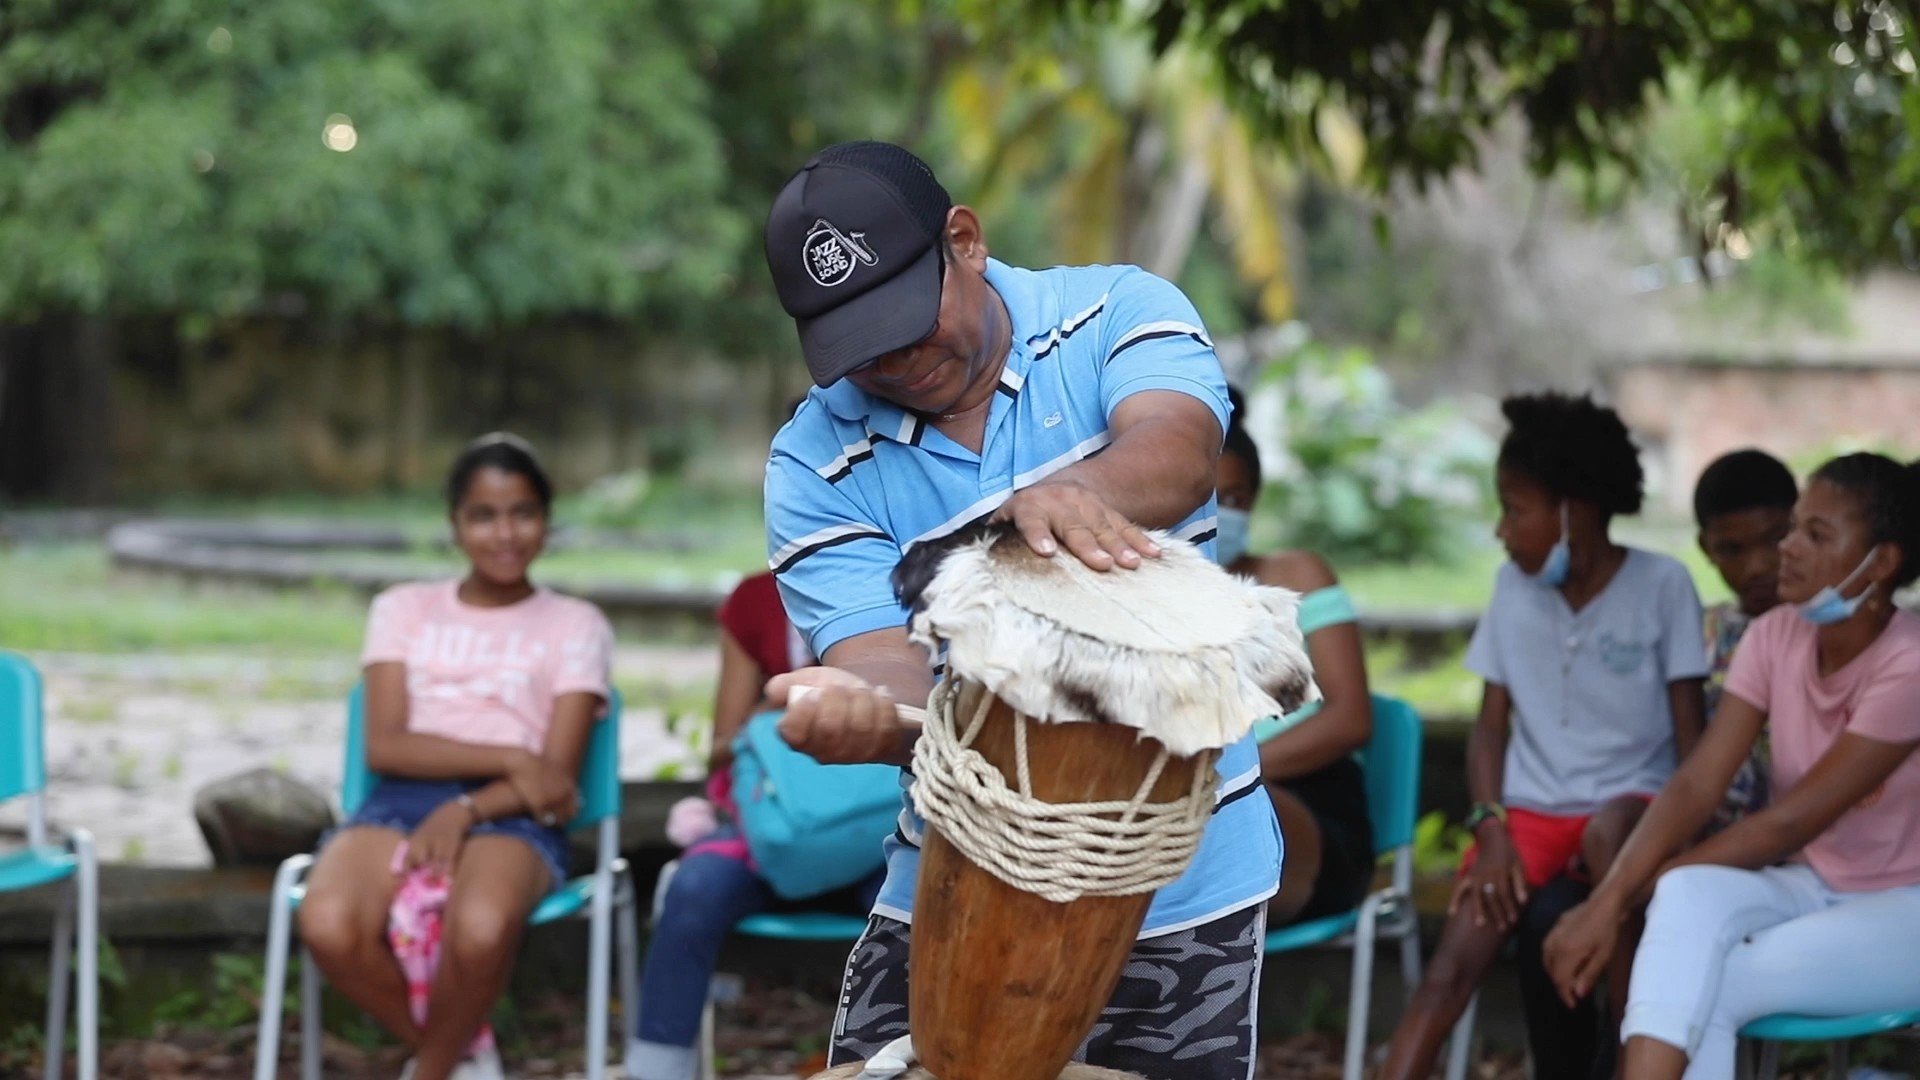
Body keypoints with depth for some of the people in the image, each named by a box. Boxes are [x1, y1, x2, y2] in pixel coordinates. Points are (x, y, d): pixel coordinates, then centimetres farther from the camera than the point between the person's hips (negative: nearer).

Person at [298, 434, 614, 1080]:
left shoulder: (575, 626, 15)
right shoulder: (404, 609, 20)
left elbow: (558, 774, 3)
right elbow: (385, 746, 5)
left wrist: (466, 810, -16)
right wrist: (510, 759, -9)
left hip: (509, 817, -2)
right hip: (403, 802, 2)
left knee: (480, 929, -40)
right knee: (327, 925, -34)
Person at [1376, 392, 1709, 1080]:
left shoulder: (1662, 585, -5)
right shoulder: (1514, 585, 5)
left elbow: (1690, 735, -5)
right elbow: (1492, 725, 7)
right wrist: (1491, 827, -8)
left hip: (1630, 799, -3)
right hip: (1531, 808, 3)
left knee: (1607, 836, -39)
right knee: (1450, 968, -19)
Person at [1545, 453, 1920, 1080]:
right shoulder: (1775, 636, -3)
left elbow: (1790, 821, -22)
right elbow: (1696, 785, -10)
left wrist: (1640, 885, -18)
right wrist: (1608, 898, -25)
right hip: (1808, 883, 5)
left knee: (1711, 989, -28)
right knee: (1687, 897, -29)